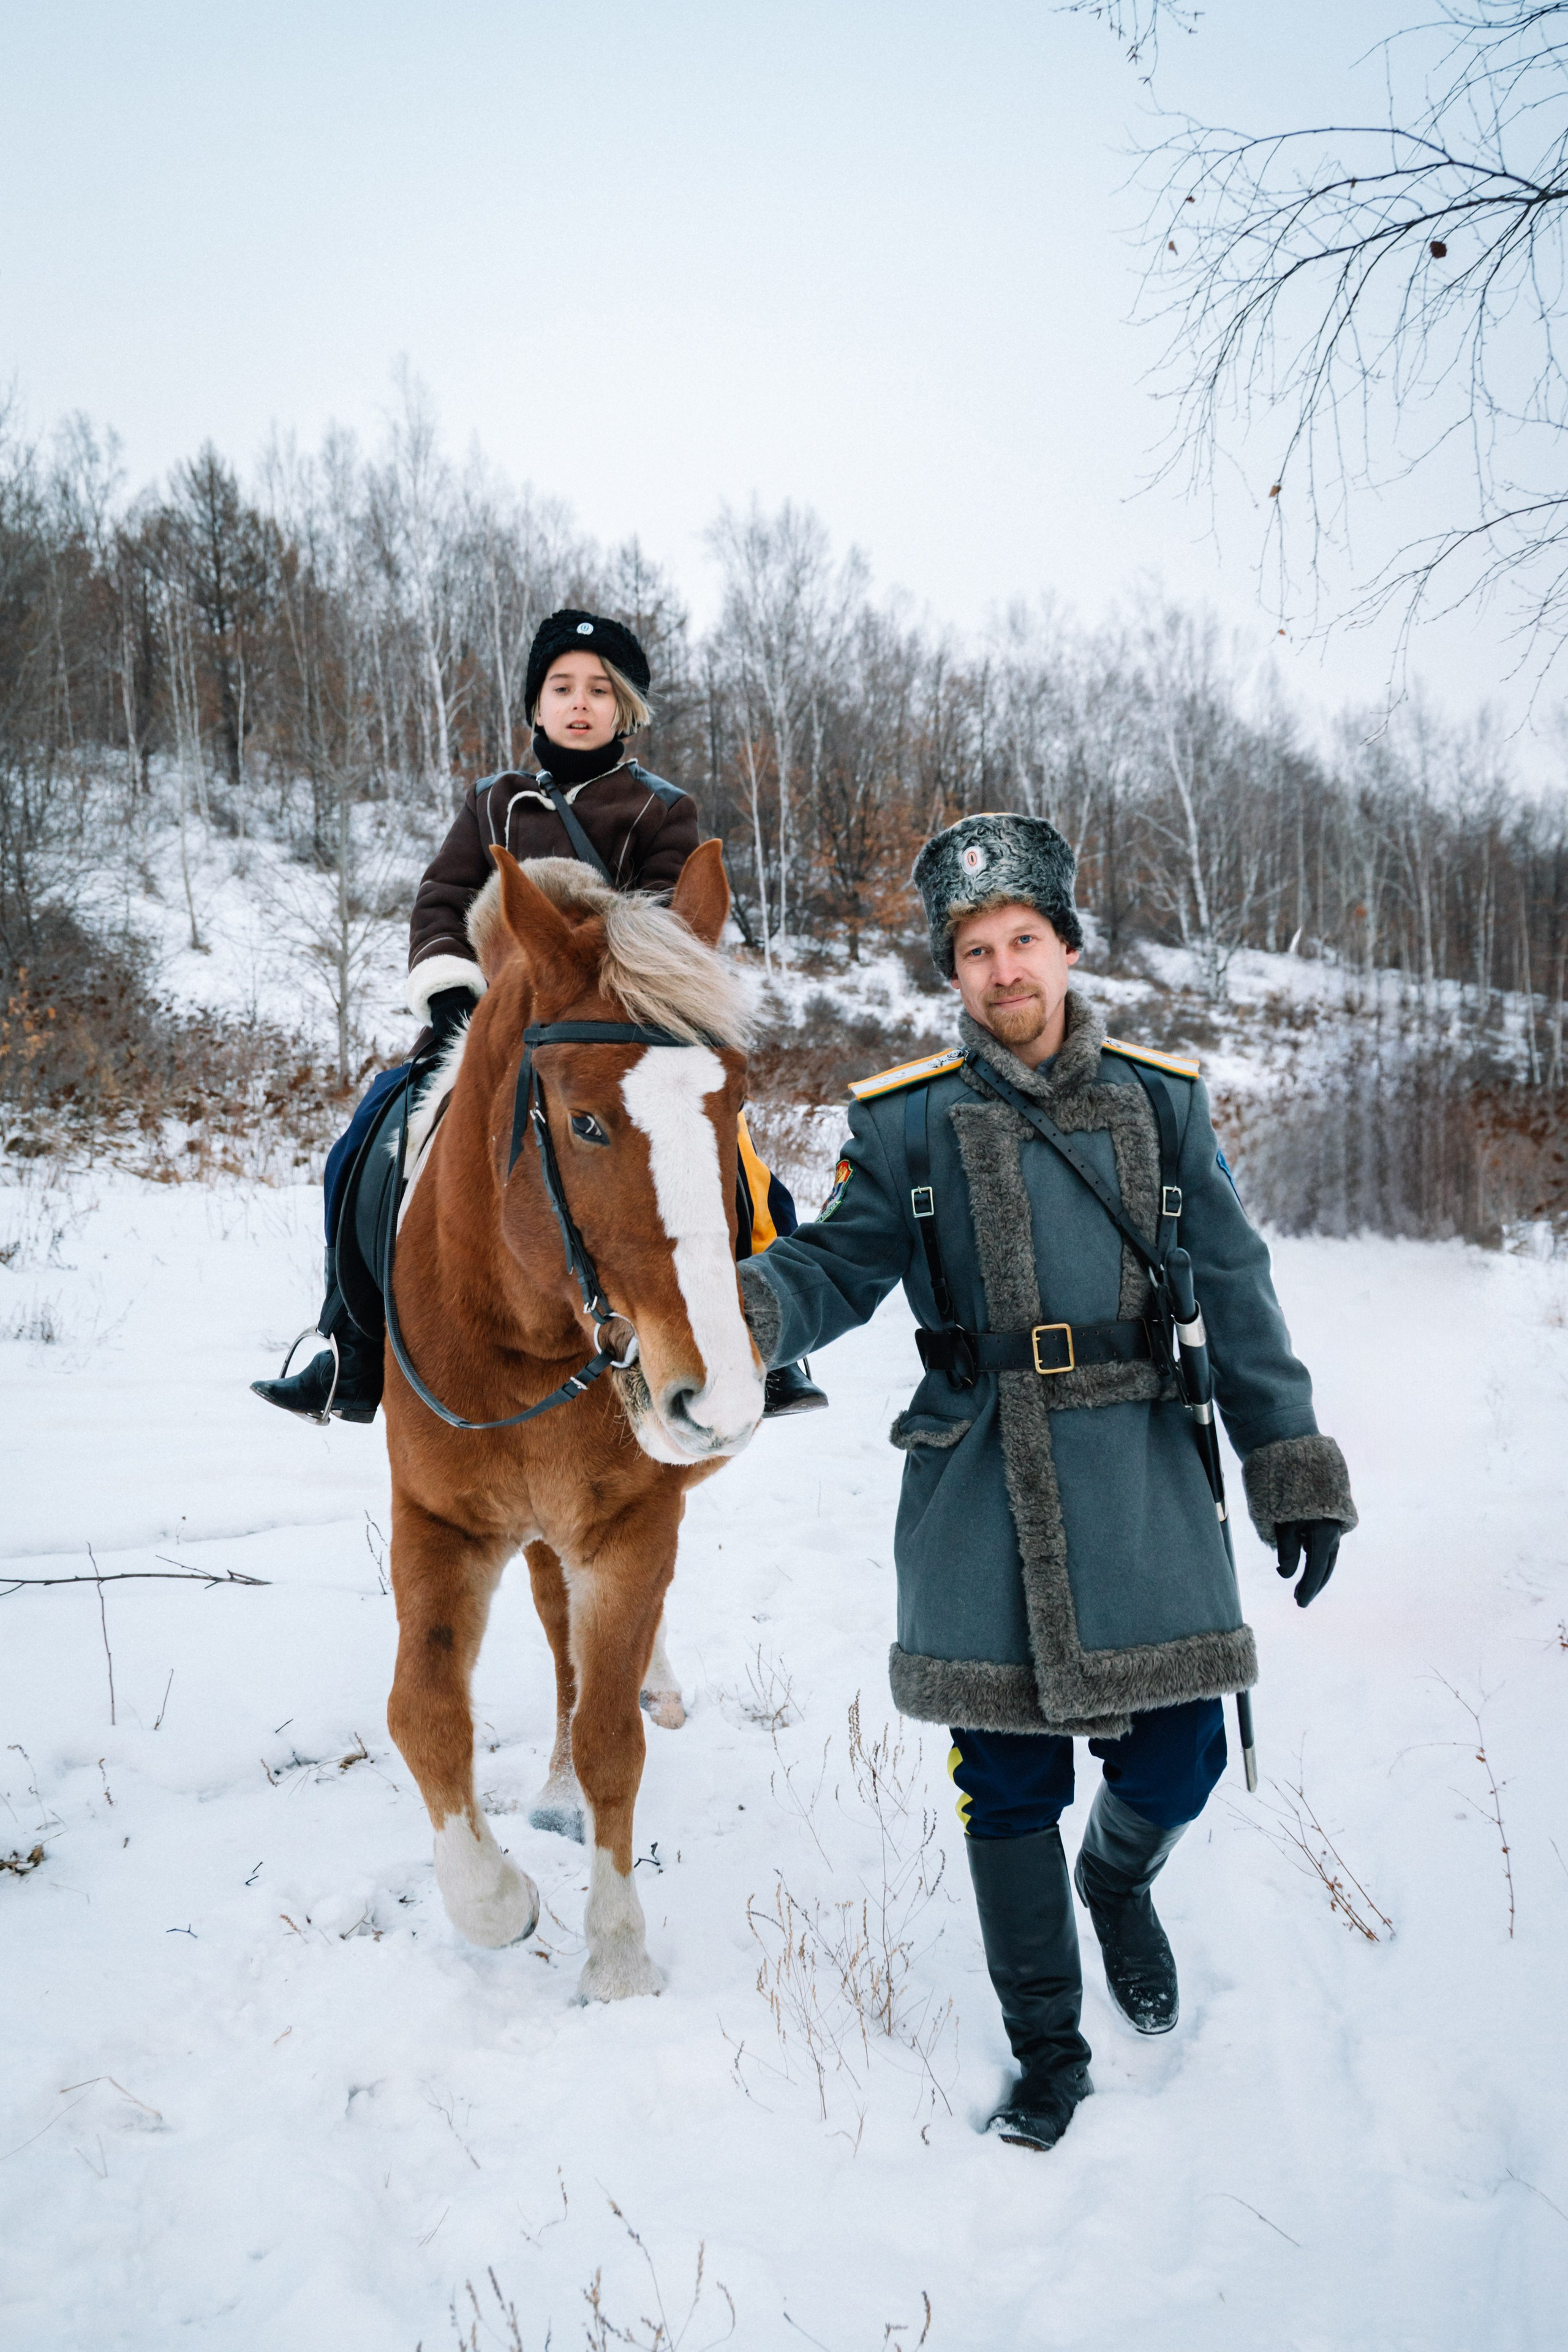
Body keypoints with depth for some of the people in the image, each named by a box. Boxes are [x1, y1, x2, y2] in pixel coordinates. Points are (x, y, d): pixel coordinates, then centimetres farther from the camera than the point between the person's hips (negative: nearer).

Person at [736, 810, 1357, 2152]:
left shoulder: (1162, 1101, 4)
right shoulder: (909, 1119, 0)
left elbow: (1234, 1290, 4)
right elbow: (840, 1267, 1)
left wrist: (1295, 1470, 0)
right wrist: (737, 1311, -21)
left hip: (1141, 1471, 1)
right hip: (980, 1487, -1)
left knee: (1177, 1758, 4)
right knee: (1009, 1782, 7)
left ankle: (1120, 1881, 43)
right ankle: (1049, 2054, 29)